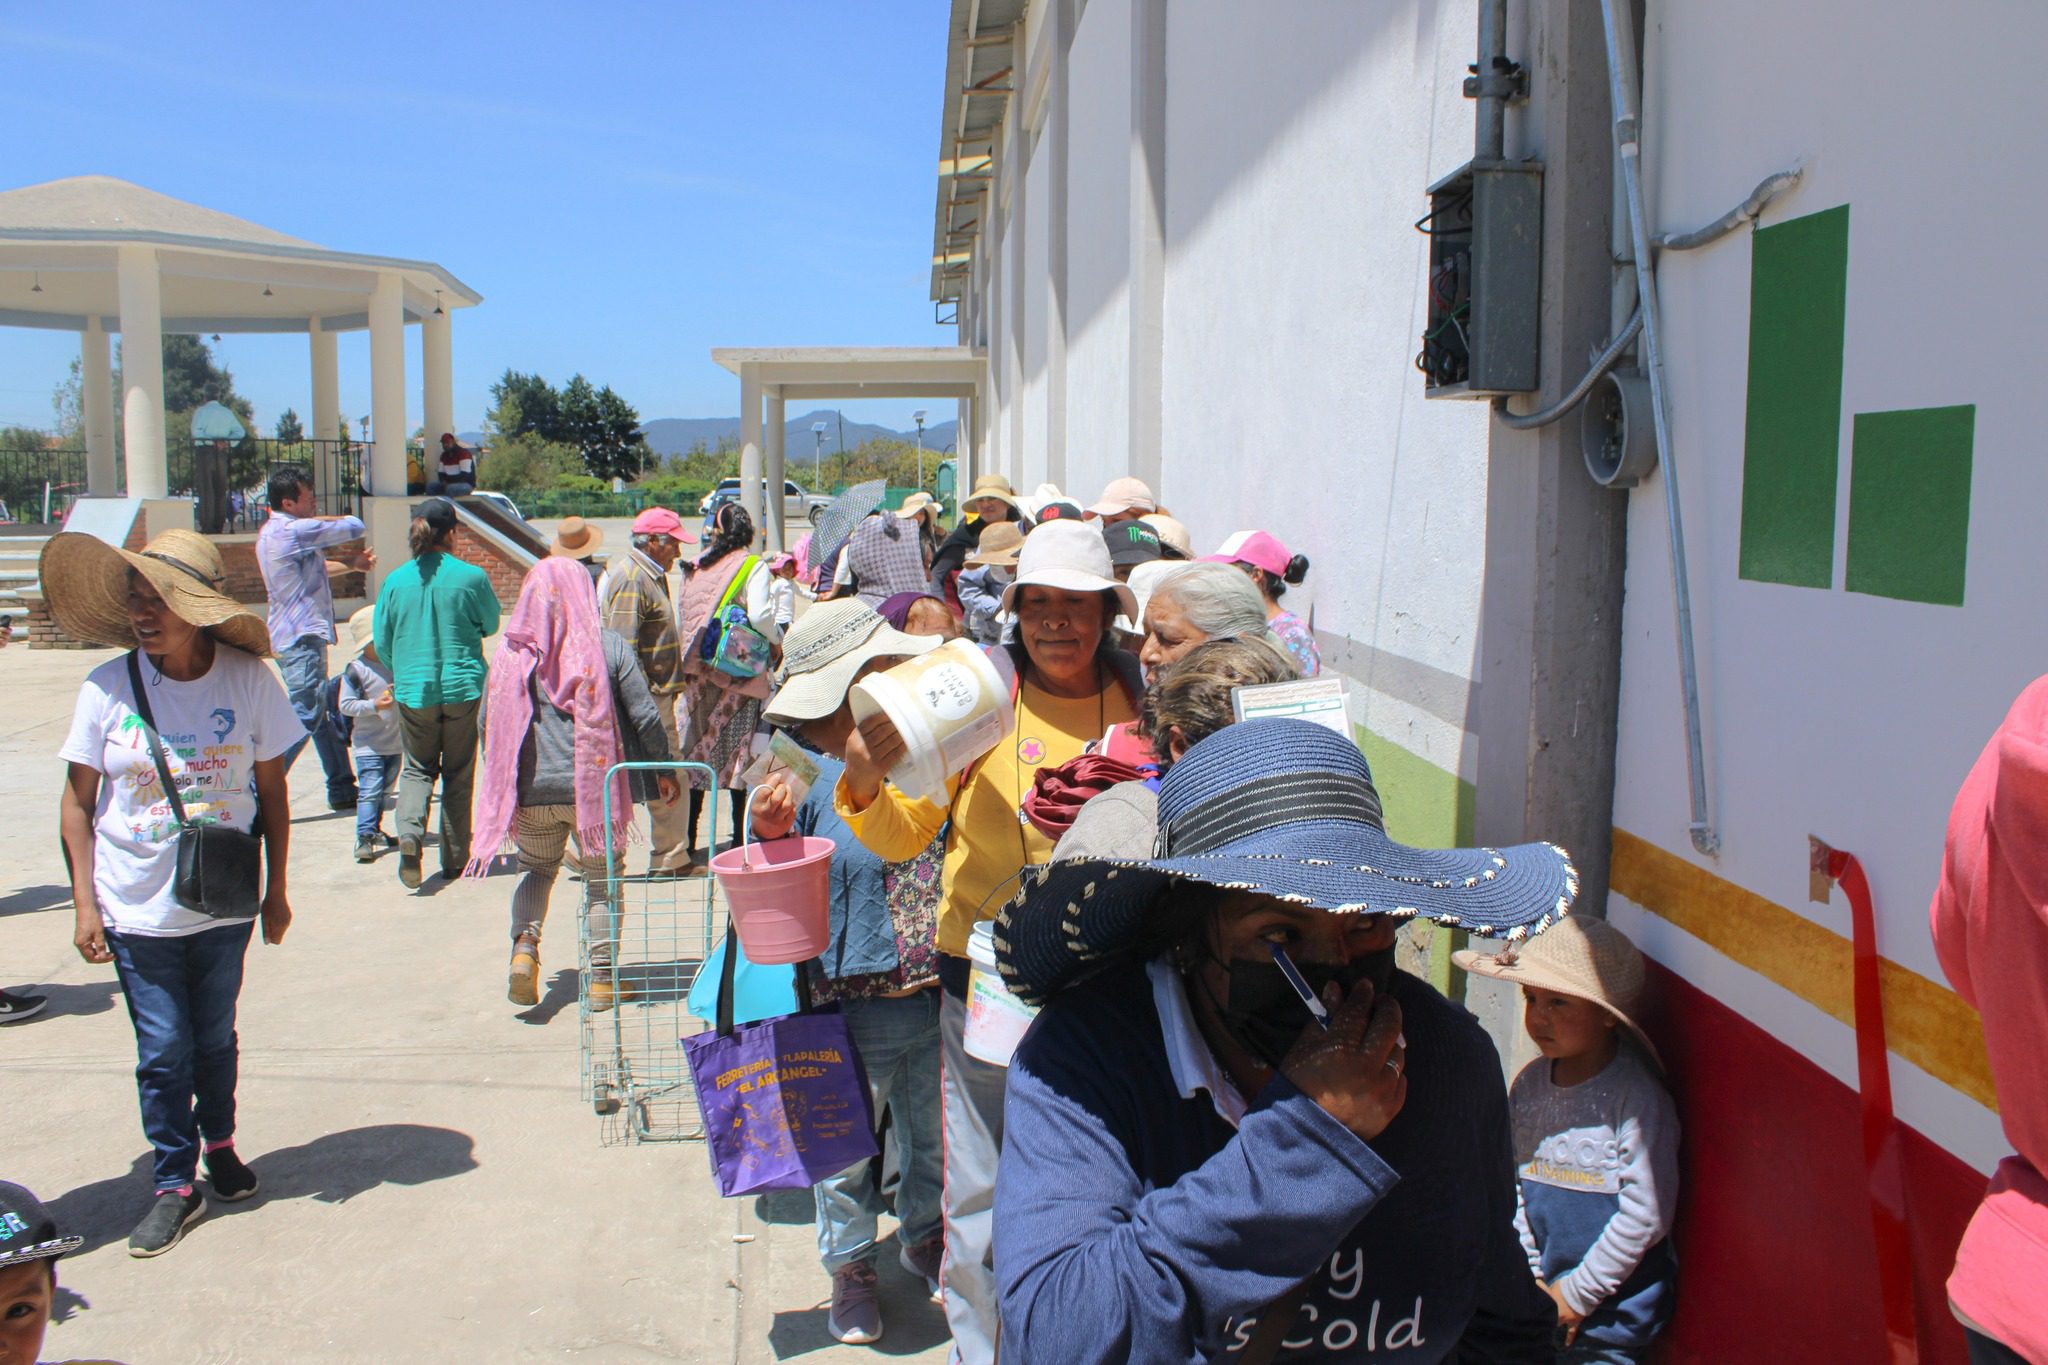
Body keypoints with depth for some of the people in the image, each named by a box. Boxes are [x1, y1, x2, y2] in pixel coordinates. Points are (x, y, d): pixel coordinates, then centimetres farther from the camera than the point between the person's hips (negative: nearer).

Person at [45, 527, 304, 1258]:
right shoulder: (108, 687, -9)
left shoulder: (250, 680, -9)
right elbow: (78, 800, -1)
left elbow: (272, 788, 2)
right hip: (137, 910, 0)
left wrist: (276, 889, 5)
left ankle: (219, 1142, 41)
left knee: (215, 1037, 16)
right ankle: (176, 1184, 22)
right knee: (162, 1051, 5)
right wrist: (85, 904, -4)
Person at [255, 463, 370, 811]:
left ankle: (342, 790, 24)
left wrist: (351, 563, 16)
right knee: (301, 717, -11)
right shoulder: (295, 530, -16)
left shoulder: (273, 531, 16)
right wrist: (318, 520, 5)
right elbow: (354, 527, -12)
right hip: (303, 639, -11)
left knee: (324, 715, 16)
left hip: (293, 637, 11)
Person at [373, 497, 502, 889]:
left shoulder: (396, 580, -3)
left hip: (413, 689, 1)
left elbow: (383, 643, 4)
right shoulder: (471, 577, -10)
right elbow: (491, 625, 5)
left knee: (418, 768, 16)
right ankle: (454, 860, 16)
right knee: (458, 774, 11)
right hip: (462, 686, -1)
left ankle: (410, 831, -11)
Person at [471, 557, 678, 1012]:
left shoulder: (512, 651, -1)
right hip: (594, 786, -1)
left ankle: (525, 944, 0)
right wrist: (663, 769, 9)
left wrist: (500, 784, 20)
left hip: (530, 789, 1)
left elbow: (488, 724, 5)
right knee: (601, 879, 13)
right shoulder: (610, 646, -5)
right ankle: (602, 977, 12)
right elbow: (645, 715, -5)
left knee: (534, 868, 23)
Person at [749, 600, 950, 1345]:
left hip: (938, 996, 4)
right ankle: (851, 1264, 38)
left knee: (934, 1136, 22)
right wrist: (770, 836, -27)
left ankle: (924, 1235, 47)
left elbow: (958, 851, 13)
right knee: (848, 1149, 15)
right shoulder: (799, 776, -14)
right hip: (852, 1009, -4)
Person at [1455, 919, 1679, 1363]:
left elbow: (1646, 1212, -17)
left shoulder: (1635, 1094, -19)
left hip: (1615, 1307, -5)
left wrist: (1578, 1293, -11)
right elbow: (1514, 1188, 4)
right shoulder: (1528, 1085, -1)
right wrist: (1534, 1280, -2)